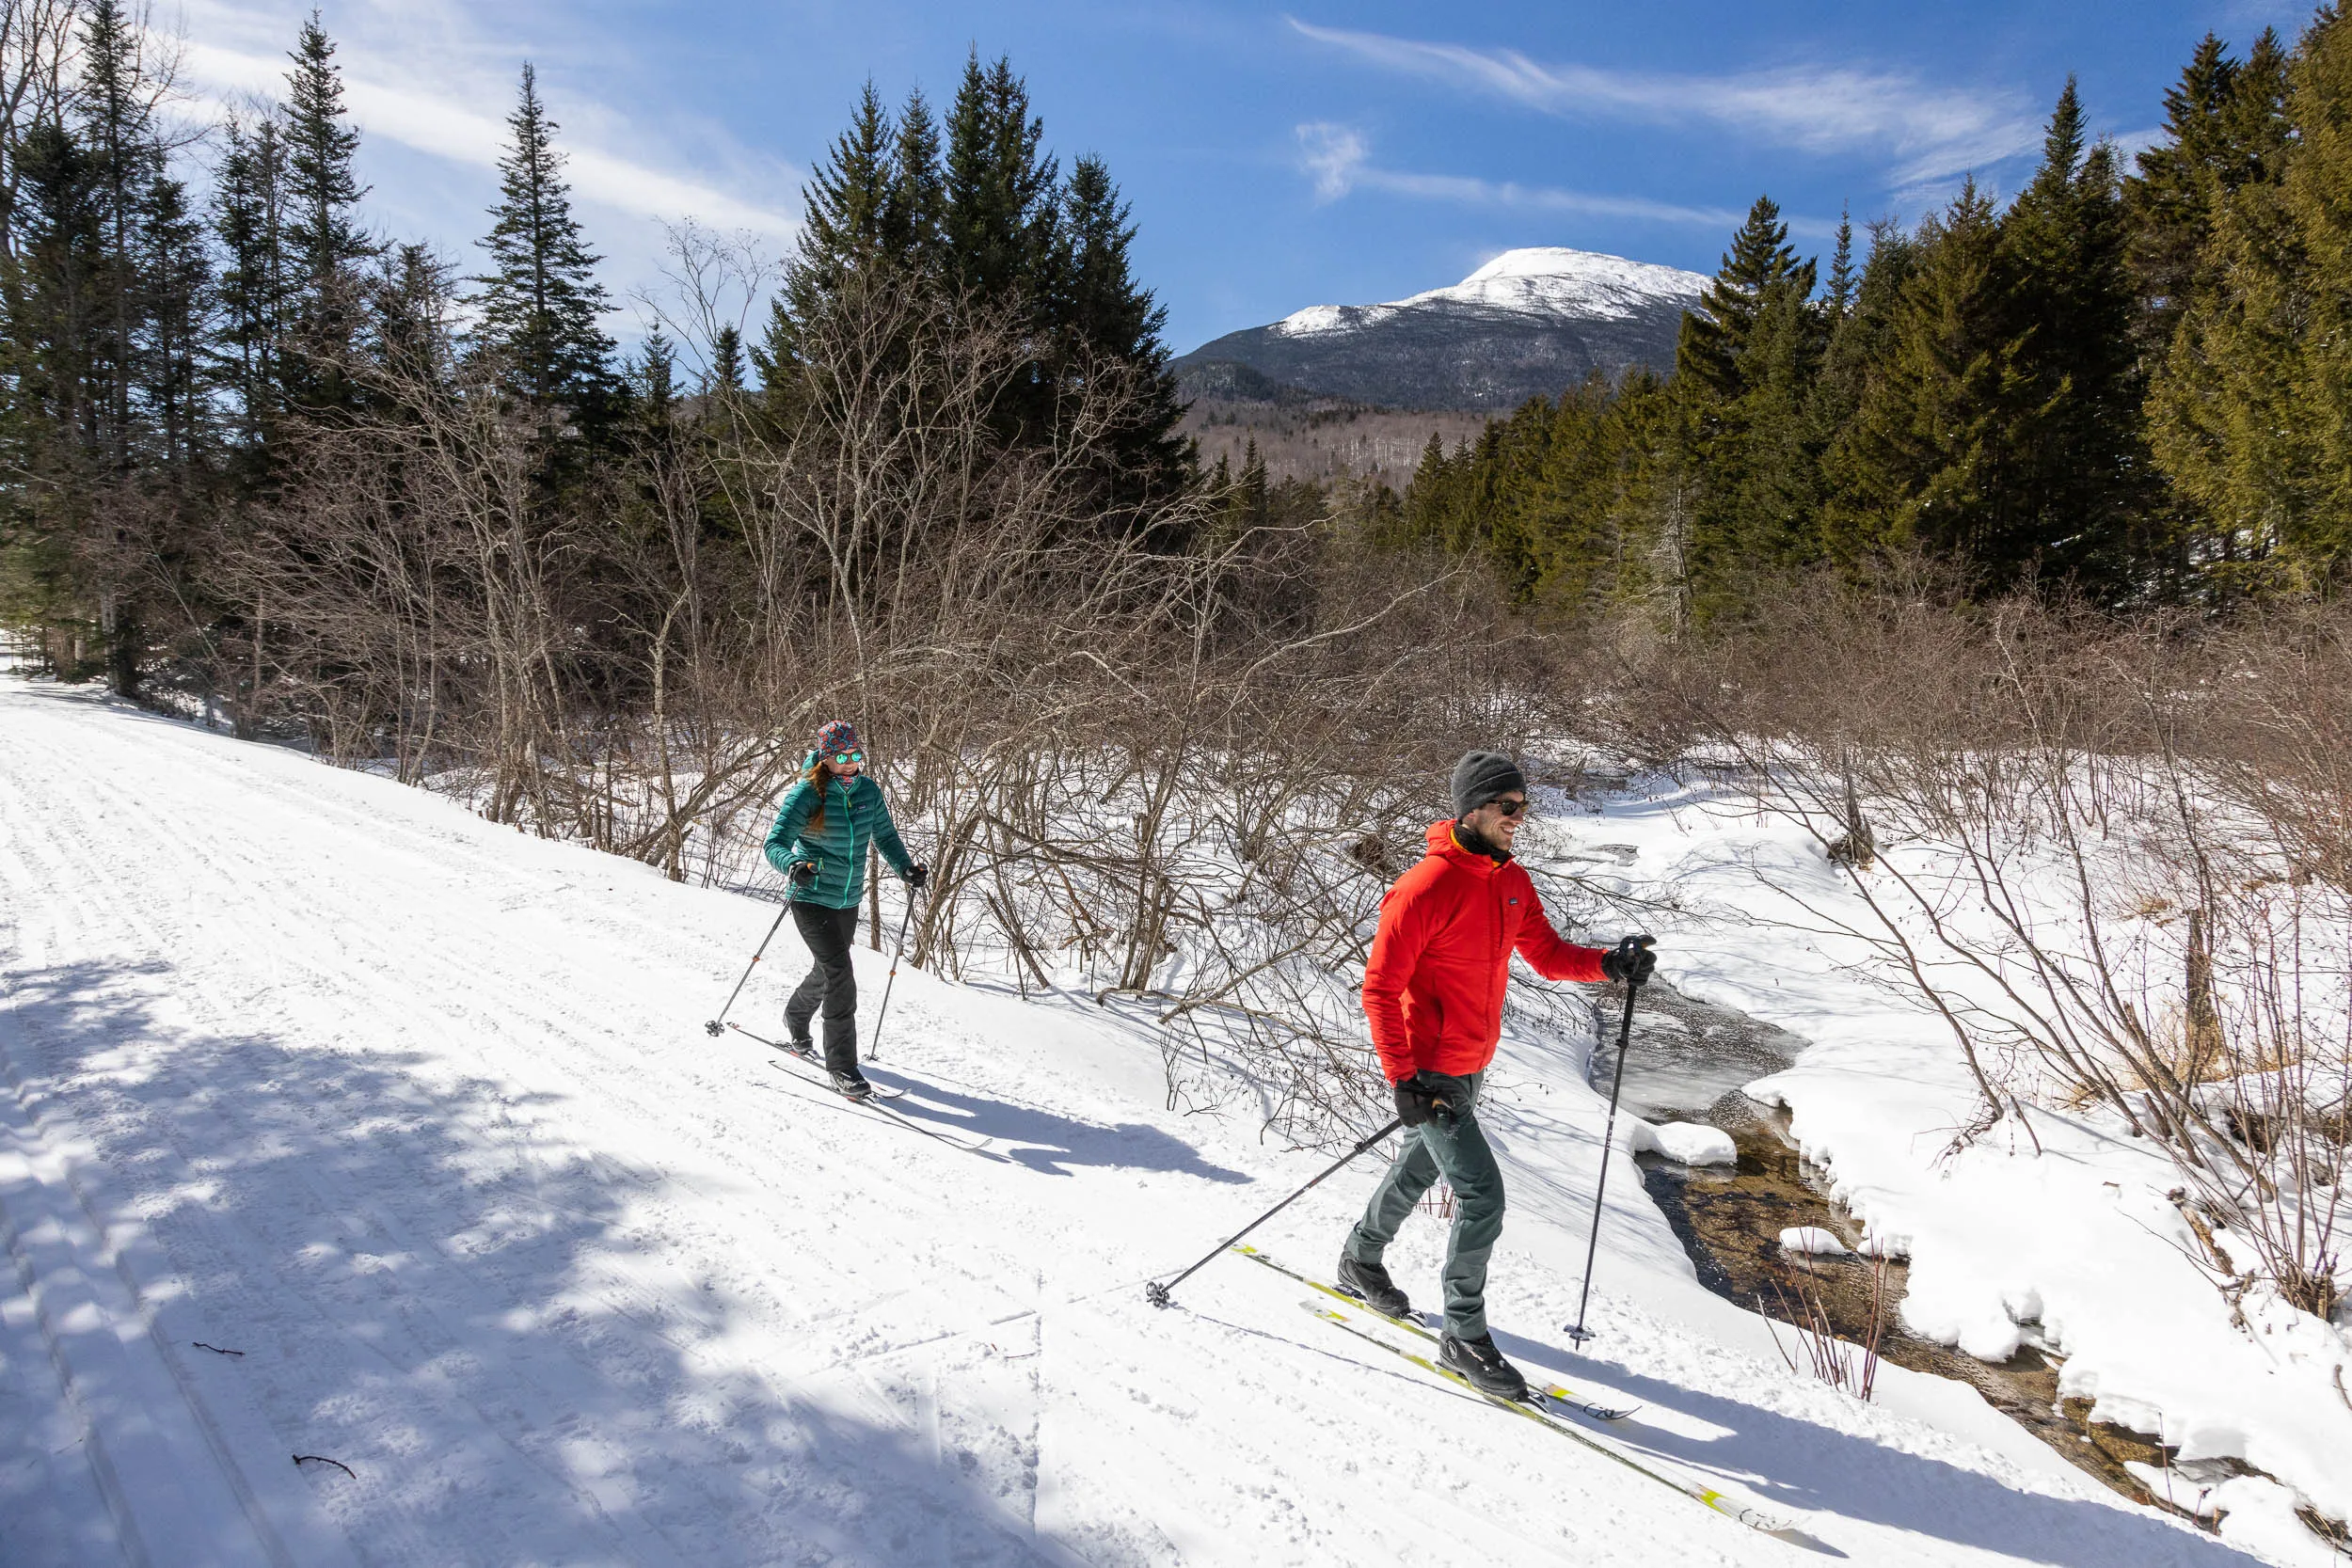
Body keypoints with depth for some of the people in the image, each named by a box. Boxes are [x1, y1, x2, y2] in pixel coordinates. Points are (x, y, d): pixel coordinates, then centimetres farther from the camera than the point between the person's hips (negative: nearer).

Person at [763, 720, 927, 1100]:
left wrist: (905, 868, -4)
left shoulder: (868, 791, -1)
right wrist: (794, 866, -43)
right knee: (840, 974, -16)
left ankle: (795, 1018, 54)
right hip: (812, 900, -6)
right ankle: (842, 1066, -8)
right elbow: (775, 843, -22)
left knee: (828, 971, 23)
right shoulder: (807, 794, -17)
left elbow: (884, 835, 11)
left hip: (848, 901, 6)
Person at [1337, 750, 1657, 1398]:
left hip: (1471, 1065, 9)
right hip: (1429, 1072, -9)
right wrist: (1403, 1080, -26)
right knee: (1481, 1192, -9)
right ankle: (1464, 1336, 6)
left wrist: (1609, 963, -12)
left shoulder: (1512, 881, 2)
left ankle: (1360, 1261, 47)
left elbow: (1547, 954, 7)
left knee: (1420, 1167, 24)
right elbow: (1379, 989, -22)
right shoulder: (1426, 887, -23)